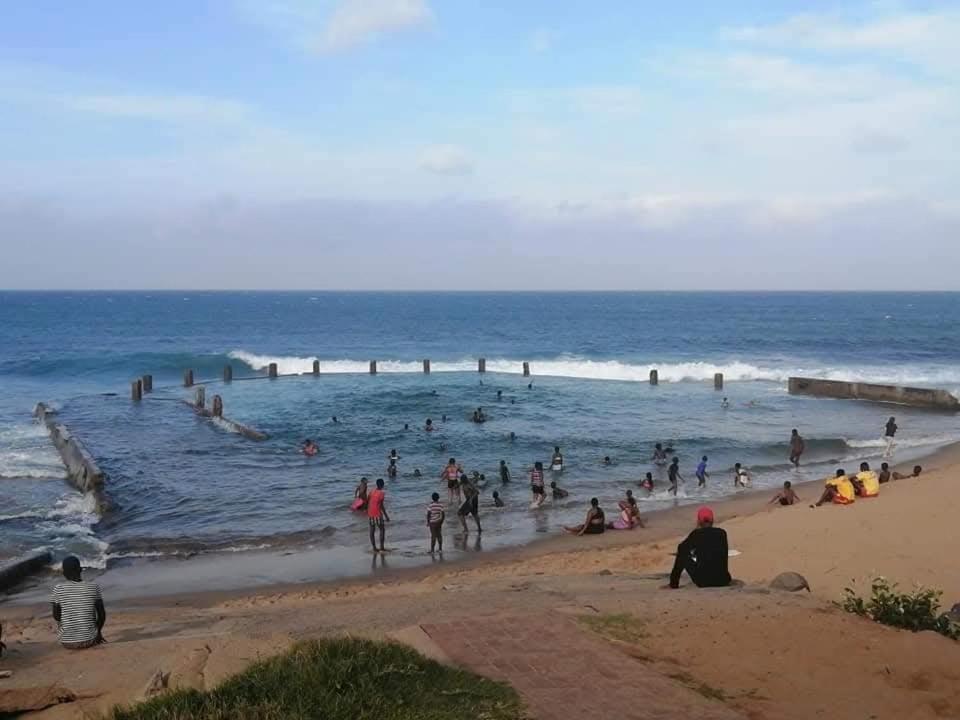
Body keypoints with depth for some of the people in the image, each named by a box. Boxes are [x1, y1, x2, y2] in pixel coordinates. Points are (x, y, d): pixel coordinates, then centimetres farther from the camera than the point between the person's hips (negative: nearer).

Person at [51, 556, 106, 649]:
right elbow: (102, 615, -1)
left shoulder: (58, 589, -11)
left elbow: (56, 617, -3)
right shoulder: (94, 587, -8)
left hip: (67, 642, 0)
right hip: (90, 640, 0)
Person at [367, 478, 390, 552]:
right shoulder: (382, 493, -11)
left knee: (372, 531, 9)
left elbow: (367, 503, 10)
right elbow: (381, 506, -15)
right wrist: (386, 516, -10)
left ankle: (374, 548, 12)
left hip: (370, 514, 6)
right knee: (382, 529, 6)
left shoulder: (372, 492, 7)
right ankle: (382, 547, 3)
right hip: (378, 514, -6)